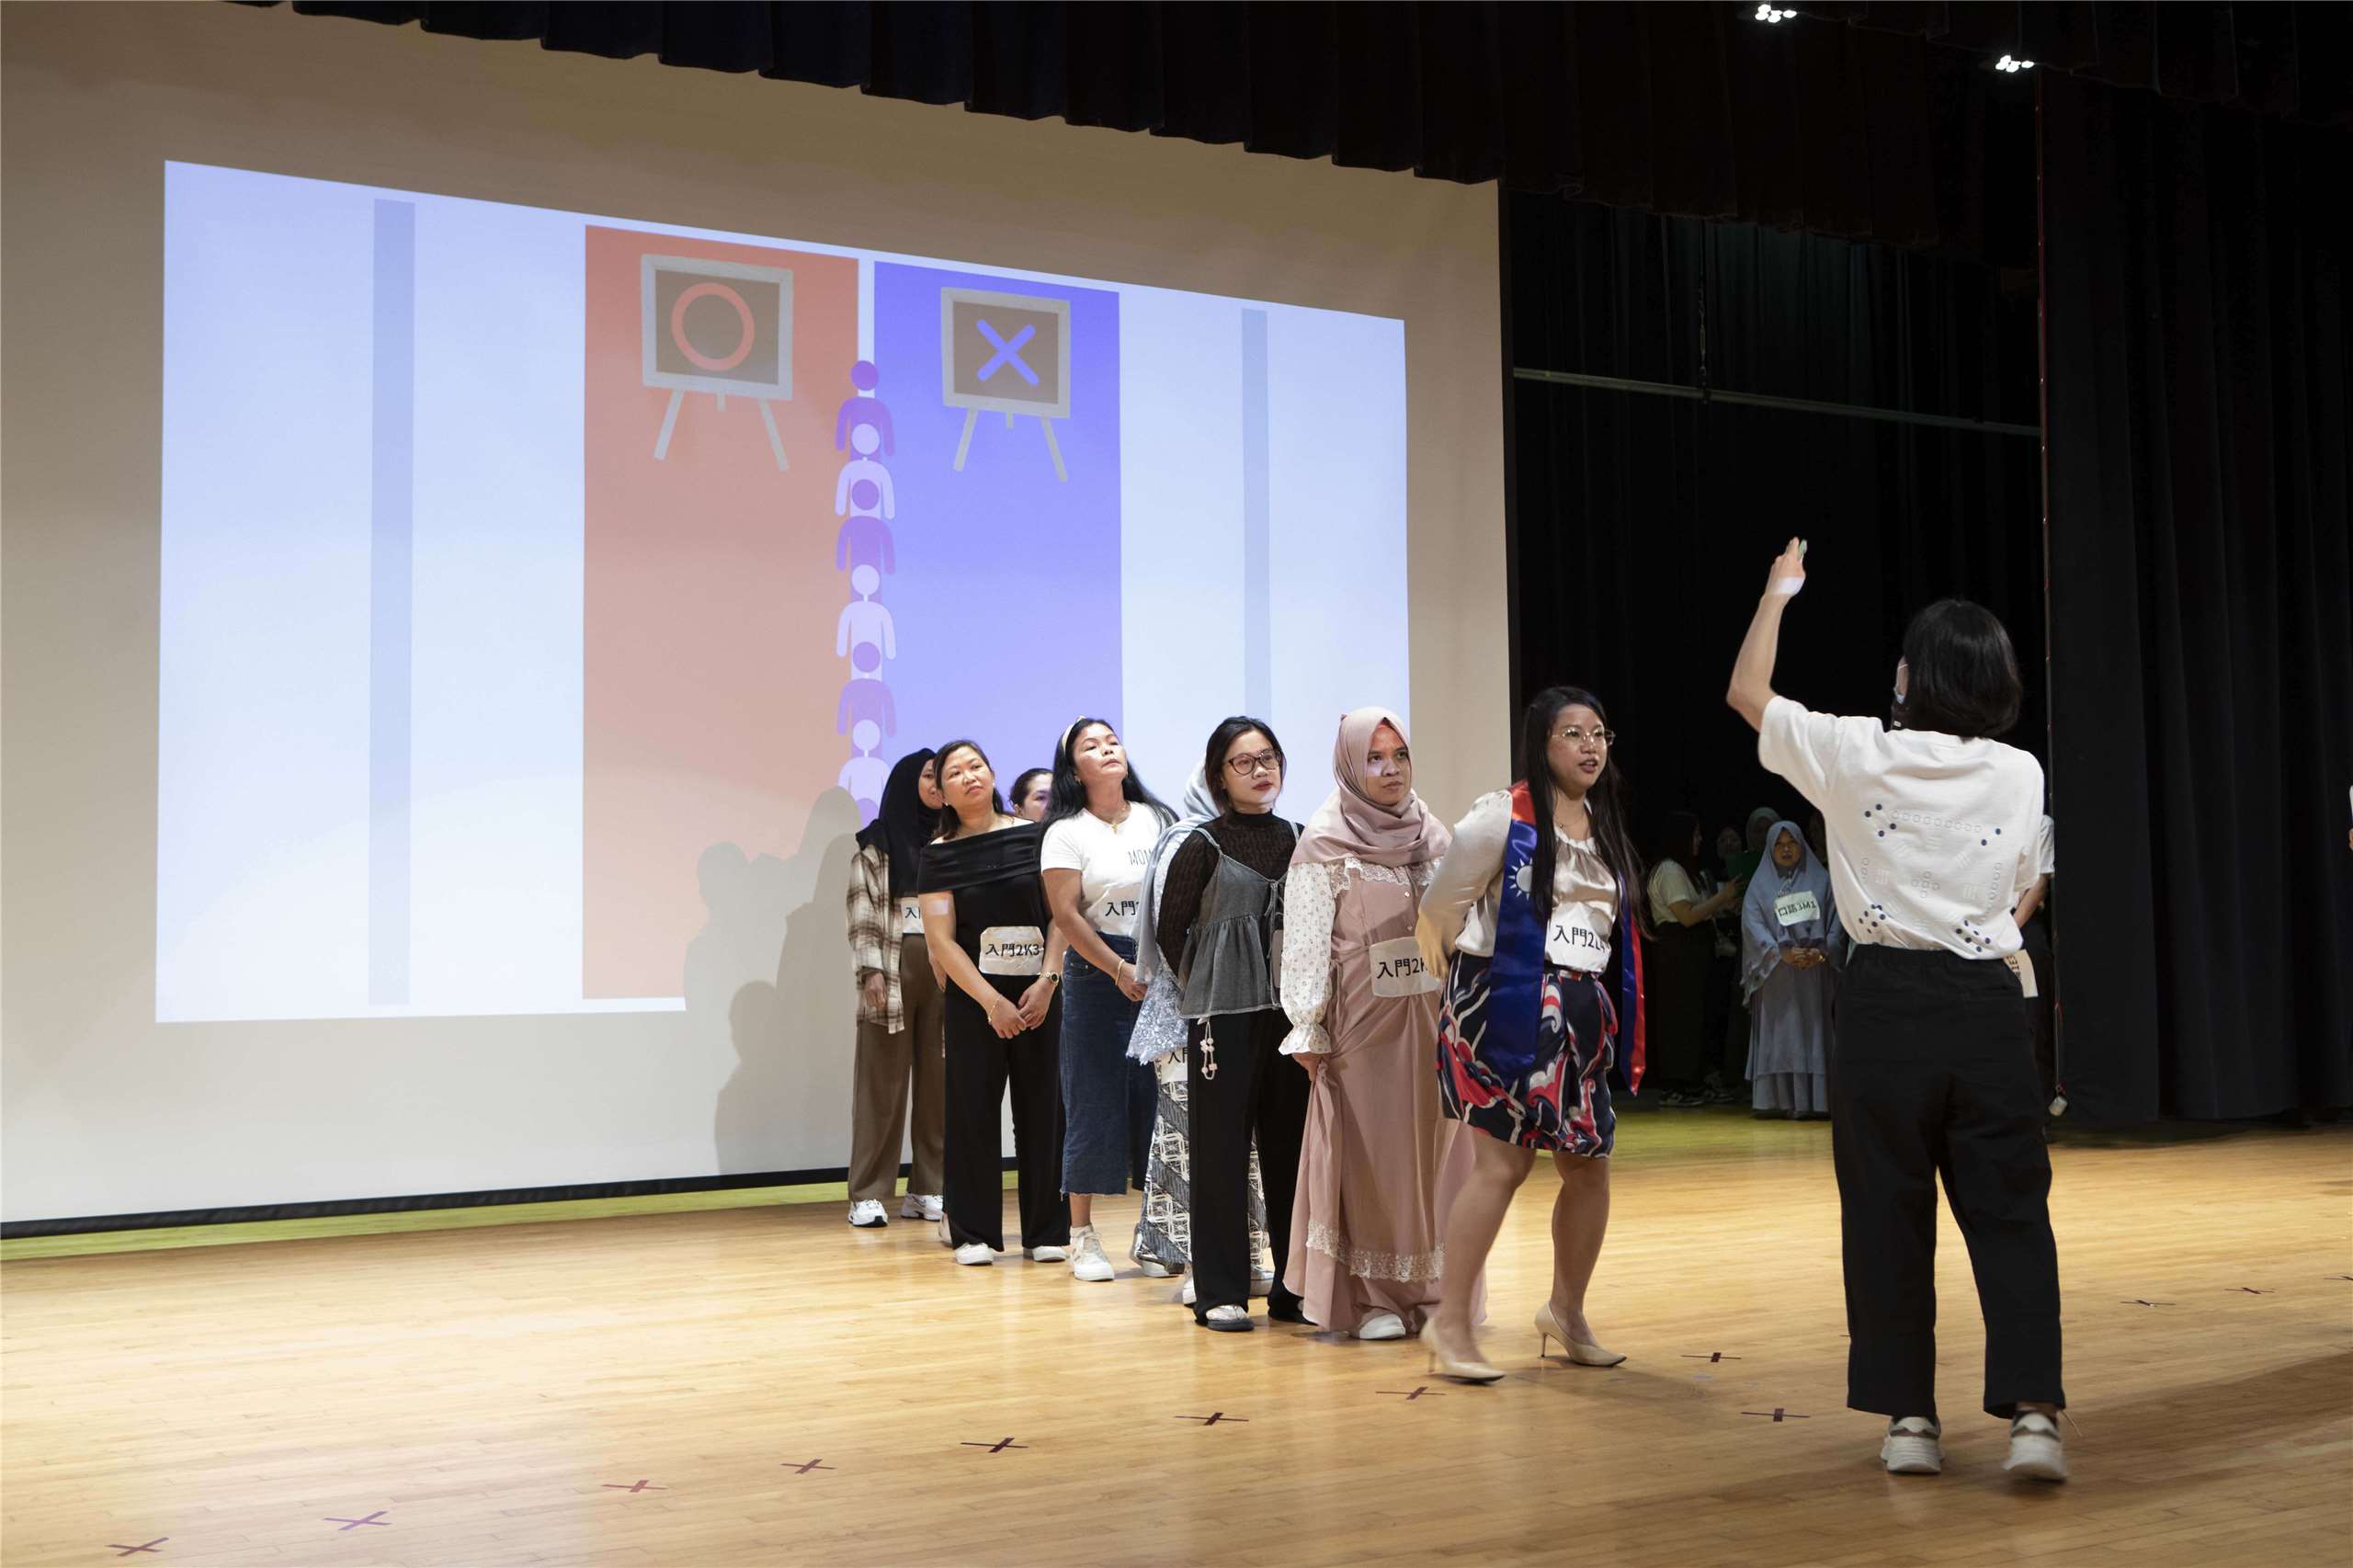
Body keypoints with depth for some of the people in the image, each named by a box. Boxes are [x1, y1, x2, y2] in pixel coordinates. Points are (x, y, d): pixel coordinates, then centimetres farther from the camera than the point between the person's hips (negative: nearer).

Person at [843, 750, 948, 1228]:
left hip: (944, 968, 4)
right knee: (882, 1080, -3)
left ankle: (927, 1190, 8)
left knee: (938, 1080, 3)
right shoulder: (876, 844, 5)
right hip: (893, 968, -3)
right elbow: (862, 911, -2)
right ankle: (868, 1196, -2)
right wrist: (871, 970, -12)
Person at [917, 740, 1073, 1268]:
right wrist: (992, 1001, -10)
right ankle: (973, 1231, 11)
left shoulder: (1034, 837, 4)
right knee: (974, 1110, 1)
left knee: (1042, 1109, 2)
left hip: (1038, 995, 1)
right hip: (974, 1000, -1)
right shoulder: (940, 854, 1)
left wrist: (1047, 980, -10)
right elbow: (940, 938, -3)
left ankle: (1047, 1231, 11)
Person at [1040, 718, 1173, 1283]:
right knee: (1095, 1101, -1)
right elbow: (1067, 915, -7)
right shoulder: (1067, 833, 0)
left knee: (1160, 1098, 4)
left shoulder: (1159, 820, 10)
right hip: (1097, 976, -3)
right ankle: (1082, 1236, 8)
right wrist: (1121, 971, -15)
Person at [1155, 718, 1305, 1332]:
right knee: (1222, 1149, -1)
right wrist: (1207, 987, 6)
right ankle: (1220, 1293, 6)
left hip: (1290, 1012, 4)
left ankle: (1293, 1287, 17)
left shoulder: (1297, 841, 10)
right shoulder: (1203, 846, -3)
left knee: (1291, 1148, 7)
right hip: (1223, 1016, -4)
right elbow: (1170, 933, 1)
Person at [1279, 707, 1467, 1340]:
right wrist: (1309, 1030, -10)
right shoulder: (1324, 844, -4)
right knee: (1369, 1152, -1)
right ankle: (1371, 1296, 6)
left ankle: (1433, 1289, 15)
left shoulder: (1434, 835, 10)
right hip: (1362, 1020, -4)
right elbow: (1306, 941, -6)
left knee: (1435, 1146, 6)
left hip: (1432, 1017, 4)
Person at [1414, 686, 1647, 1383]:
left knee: (1589, 1165, 8)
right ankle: (1449, 1325, 0)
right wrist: (1484, 965, 13)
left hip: (1582, 1012, 7)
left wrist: (1617, 1015, 15)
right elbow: (1442, 906, -1)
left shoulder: (1606, 827, 14)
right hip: (1508, 1007, -7)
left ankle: (1566, 1312, 27)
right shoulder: (1502, 817, -8)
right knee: (1503, 1163, -10)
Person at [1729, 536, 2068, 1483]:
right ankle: (2032, 1412, -3)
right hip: (1986, 1000, 2)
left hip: (1886, 1001, -2)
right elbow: (2023, 891, 14)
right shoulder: (2021, 775, 2)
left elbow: (1747, 694, 9)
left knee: (1888, 1212, 6)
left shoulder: (1858, 756, -5)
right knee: (2009, 1209, 6)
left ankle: (1908, 1416, 11)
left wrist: (1778, 592, 20)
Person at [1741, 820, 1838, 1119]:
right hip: (1776, 973, 0)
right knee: (1779, 1035, -3)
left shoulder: (1821, 880, 10)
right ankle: (1780, 1101, -3)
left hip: (1814, 971, 0)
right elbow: (1752, 924, -2)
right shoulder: (1760, 885, 9)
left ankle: (1813, 1101, -4)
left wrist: (1822, 951, -12)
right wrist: (1782, 953, -15)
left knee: (1813, 1033, -3)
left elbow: (1836, 919, 5)